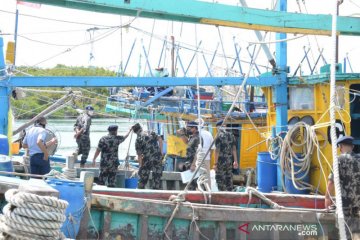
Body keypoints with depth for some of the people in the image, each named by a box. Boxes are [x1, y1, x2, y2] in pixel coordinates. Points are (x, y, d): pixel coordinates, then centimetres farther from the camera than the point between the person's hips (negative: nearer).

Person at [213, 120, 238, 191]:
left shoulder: (219, 136, -12)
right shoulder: (231, 135, 6)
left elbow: (217, 151, -14)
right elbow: (234, 149, 9)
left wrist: (215, 163, -11)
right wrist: (235, 161, 13)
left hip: (221, 161, -6)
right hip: (230, 161, 6)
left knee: (220, 179, 1)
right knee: (229, 178, 13)